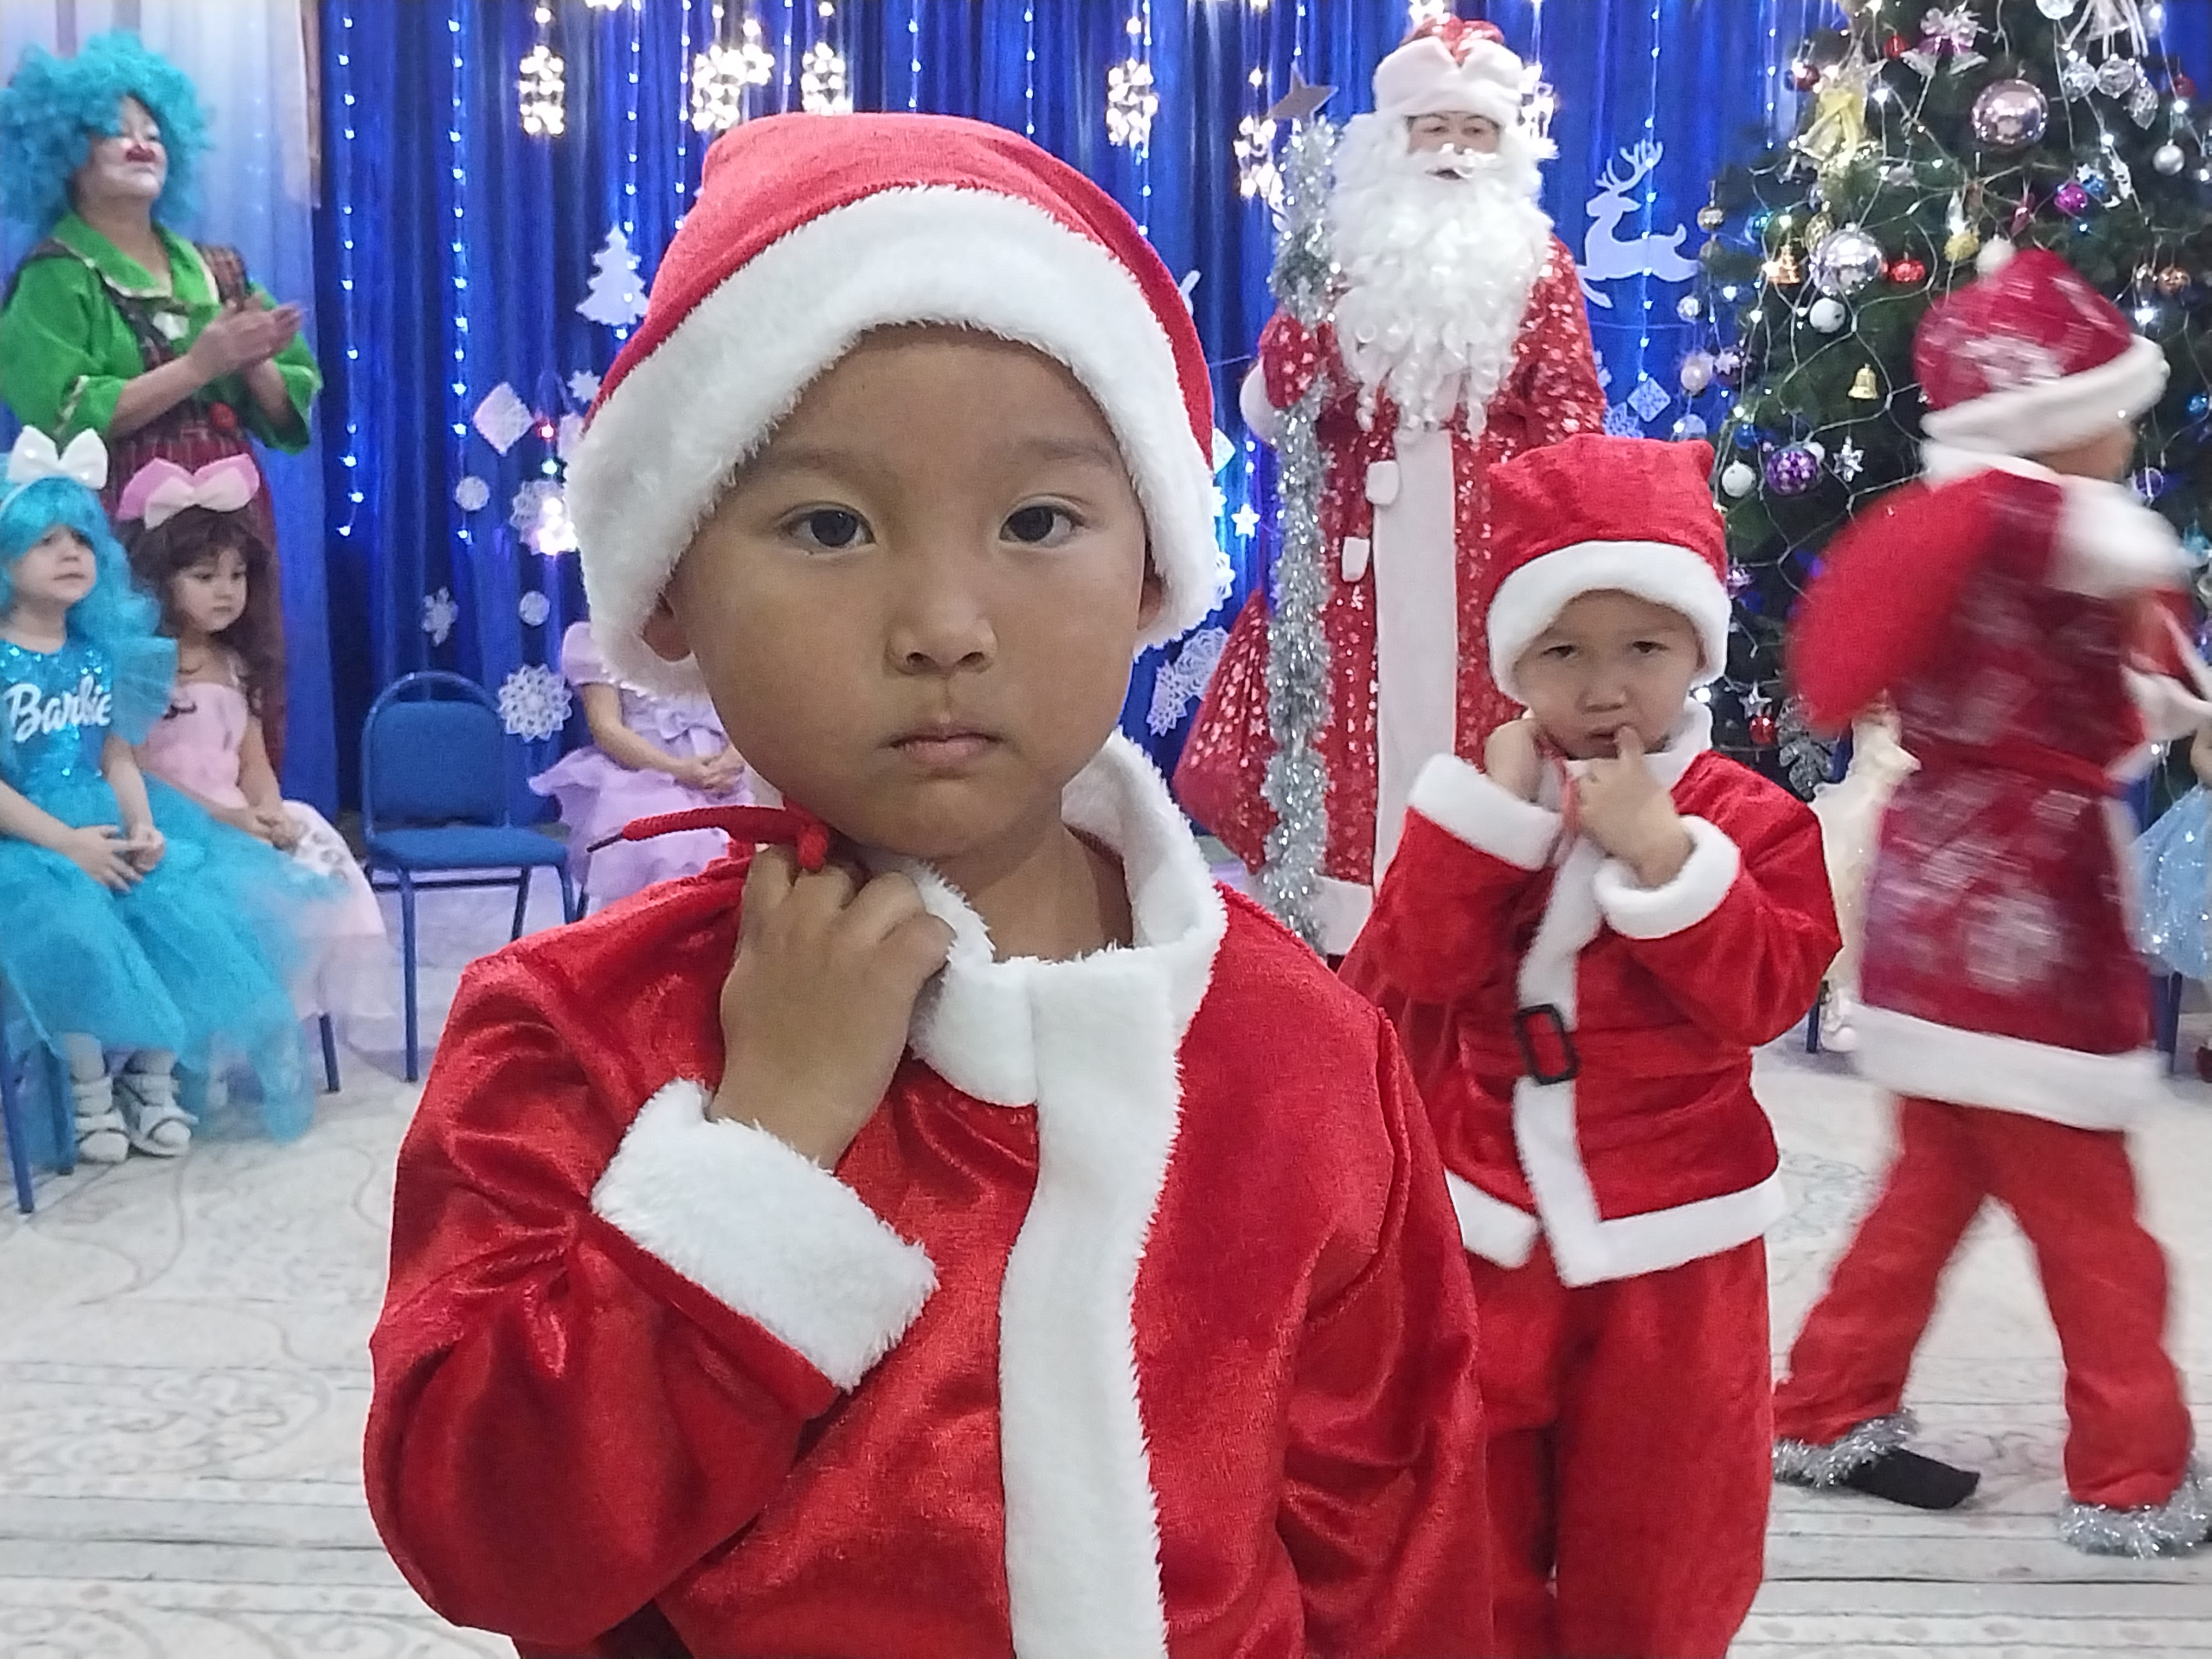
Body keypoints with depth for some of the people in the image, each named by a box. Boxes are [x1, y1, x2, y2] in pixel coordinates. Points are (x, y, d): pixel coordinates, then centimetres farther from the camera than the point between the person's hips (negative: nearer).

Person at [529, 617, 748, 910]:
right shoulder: (595, 639, 6)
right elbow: (607, 729, -4)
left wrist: (733, 760, -13)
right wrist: (679, 770, -17)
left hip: (720, 781, 3)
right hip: (641, 777, -3)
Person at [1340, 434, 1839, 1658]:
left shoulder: (1752, 818, -5)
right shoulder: (1488, 795, 0)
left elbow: (1765, 996, -17)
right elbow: (1413, 968, -11)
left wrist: (1664, 852, -24)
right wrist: (1485, 812, -18)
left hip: (1666, 1245, -1)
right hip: (1489, 1232, 2)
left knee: (1652, 1544, 15)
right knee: (1474, 1525, 16)